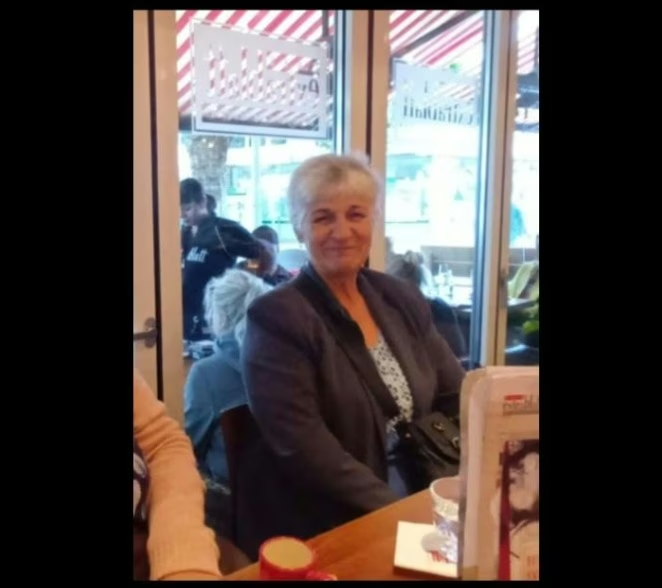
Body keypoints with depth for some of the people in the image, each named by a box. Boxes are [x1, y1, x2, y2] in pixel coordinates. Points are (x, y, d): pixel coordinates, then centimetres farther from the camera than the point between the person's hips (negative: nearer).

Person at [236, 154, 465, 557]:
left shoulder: (402, 300, 5)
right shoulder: (277, 318, -12)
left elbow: (459, 399, 7)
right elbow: (301, 447, -18)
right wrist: (396, 511, -21)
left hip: (421, 497, 6)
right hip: (321, 531, -5)